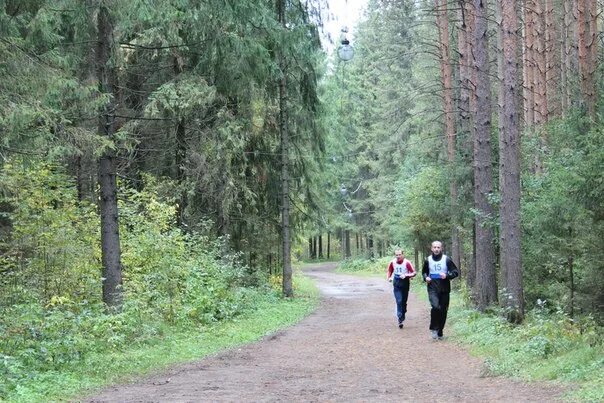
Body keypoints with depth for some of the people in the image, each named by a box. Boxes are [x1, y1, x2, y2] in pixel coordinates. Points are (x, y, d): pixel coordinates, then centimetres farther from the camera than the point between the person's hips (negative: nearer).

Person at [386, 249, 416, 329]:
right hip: (396, 284, 1)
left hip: (405, 283, -1)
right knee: (399, 301, -9)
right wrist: (388, 278, -6)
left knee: (404, 301, 10)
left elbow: (414, 273, -11)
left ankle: (402, 315, 31)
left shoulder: (407, 263, -14)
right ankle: (400, 320, -10)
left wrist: (406, 275, -25)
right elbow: (389, 271, 13)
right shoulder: (392, 262, -4)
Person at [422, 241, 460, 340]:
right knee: (435, 307, -23)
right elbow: (424, 272, 22)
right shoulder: (428, 260, 5)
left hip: (444, 289, 1)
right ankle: (433, 329, -6)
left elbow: (456, 272, 1)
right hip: (432, 289, -1)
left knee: (443, 311, 4)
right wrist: (426, 278, 1)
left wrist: (447, 275, -15)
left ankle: (440, 332, 19)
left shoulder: (446, 259, -1)